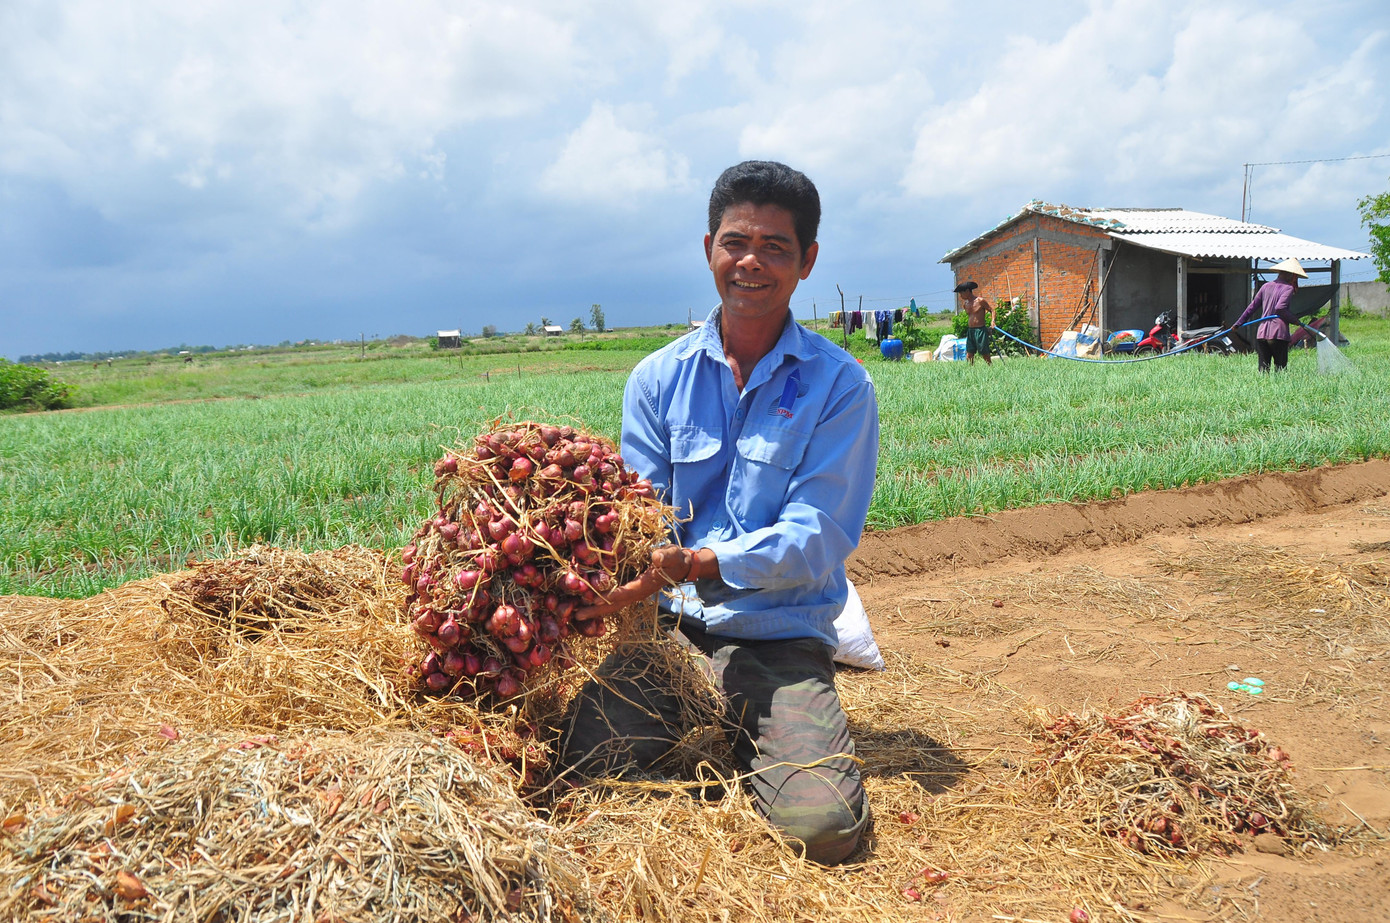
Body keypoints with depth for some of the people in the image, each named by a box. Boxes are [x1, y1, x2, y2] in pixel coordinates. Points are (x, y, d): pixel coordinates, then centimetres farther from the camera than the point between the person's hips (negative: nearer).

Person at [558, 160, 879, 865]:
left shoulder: (839, 385, -3)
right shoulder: (658, 378, 6)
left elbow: (817, 538, -11)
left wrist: (699, 562, -28)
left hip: (783, 640, -1)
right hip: (669, 627, 2)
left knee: (821, 827, -20)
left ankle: (740, 743, 13)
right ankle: (696, 728, 14)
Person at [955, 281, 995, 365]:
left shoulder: (980, 301, -7)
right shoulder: (965, 303, 13)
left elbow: (992, 310, -4)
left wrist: (992, 321, -17)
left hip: (980, 330, -6)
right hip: (970, 331, 6)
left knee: (985, 354, -2)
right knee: (969, 354, 1)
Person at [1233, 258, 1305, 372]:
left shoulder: (1266, 286, 15)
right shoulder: (1288, 288, -2)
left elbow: (1252, 306, 18)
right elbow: (1279, 308, -16)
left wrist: (1238, 323, 23)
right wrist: (1294, 320, -5)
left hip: (1261, 333, 5)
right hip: (1278, 334, -5)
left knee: (1263, 370, 5)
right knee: (1281, 369, 0)